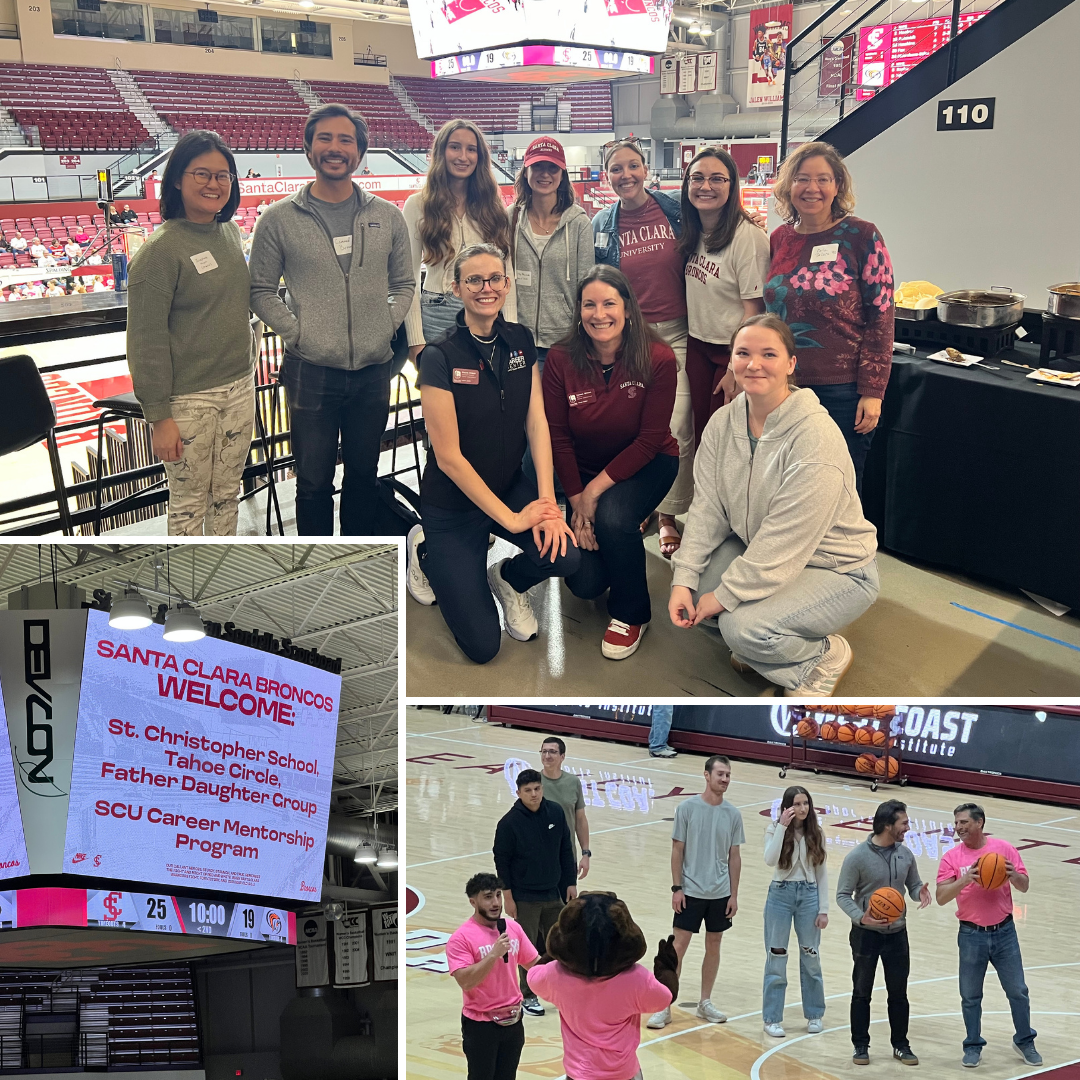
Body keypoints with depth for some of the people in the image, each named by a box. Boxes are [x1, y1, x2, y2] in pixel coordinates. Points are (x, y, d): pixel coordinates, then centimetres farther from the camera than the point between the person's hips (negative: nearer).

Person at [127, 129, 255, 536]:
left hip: (239, 388, 6)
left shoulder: (230, 231, 5)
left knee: (227, 495, 17)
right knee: (189, 504, 6)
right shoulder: (160, 250, -16)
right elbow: (146, 342, -16)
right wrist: (159, 417, -16)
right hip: (188, 400, -6)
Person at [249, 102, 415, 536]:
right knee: (314, 480, 7)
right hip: (310, 371, -3)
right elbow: (260, 289, 2)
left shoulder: (387, 216, 6)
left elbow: (403, 283, 14)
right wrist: (296, 332, -9)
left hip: (373, 370, 3)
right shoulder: (280, 218, -2)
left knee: (364, 474, 16)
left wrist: (386, 326, -1)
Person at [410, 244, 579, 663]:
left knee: (565, 556, -26)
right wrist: (512, 519, -20)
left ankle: (508, 580, 11)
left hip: (511, 484, 5)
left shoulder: (520, 341, -2)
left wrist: (546, 501, -19)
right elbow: (448, 457, -20)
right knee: (482, 645, -4)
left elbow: (536, 423, -5)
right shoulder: (440, 357, -20)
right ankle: (424, 550, 22)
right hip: (454, 502, -4)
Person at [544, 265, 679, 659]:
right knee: (584, 584, -9)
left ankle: (631, 614, -6)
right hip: (584, 471, 2)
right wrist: (577, 500, -14)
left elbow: (650, 439, -18)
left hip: (646, 464, -2)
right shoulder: (561, 360, -14)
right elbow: (558, 436, -8)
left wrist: (596, 490, -22)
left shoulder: (657, 359, -20)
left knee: (613, 516, -35)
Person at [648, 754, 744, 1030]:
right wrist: (676, 888, -8)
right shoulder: (687, 808, -9)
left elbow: (734, 856, 6)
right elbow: (677, 850, -4)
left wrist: (734, 894, 4)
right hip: (690, 892, -3)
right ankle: (665, 1006, 6)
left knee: (713, 945, 12)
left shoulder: (733, 814, 0)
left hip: (720, 893, 3)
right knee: (679, 946, -2)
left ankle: (705, 1003, 27)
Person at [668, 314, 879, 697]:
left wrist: (724, 596, -22)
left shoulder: (816, 438, -28)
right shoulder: (722, 423, -6)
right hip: (755, 550, 7)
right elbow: (707, 506, -6)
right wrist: (684, 579, -17)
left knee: (744, 628, -27)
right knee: (689, 593, -15)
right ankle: (755, 644, 14)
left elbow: (786, 540, -28)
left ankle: (828, 656, 4)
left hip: (833, 566, -7)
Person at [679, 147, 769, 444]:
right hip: (697, 346, 6)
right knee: (701, 433, 8)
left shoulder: (748, 236, -17)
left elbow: (753, 309, -17)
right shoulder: (691, 233, 6)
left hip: (734, 352, -6)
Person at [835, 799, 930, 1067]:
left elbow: (913, 884, 9)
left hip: (897, 933, 4)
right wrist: (860, 917, -29)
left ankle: (900, 1045, 28)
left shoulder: (905, 854, -3)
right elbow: (842, 895, -12)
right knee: (862, 993, 9)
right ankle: (860, 1045, 23)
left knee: (898, 993, 12)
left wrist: (921, 892, -15)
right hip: (866, 934, -4)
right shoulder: (857, 856, -17)